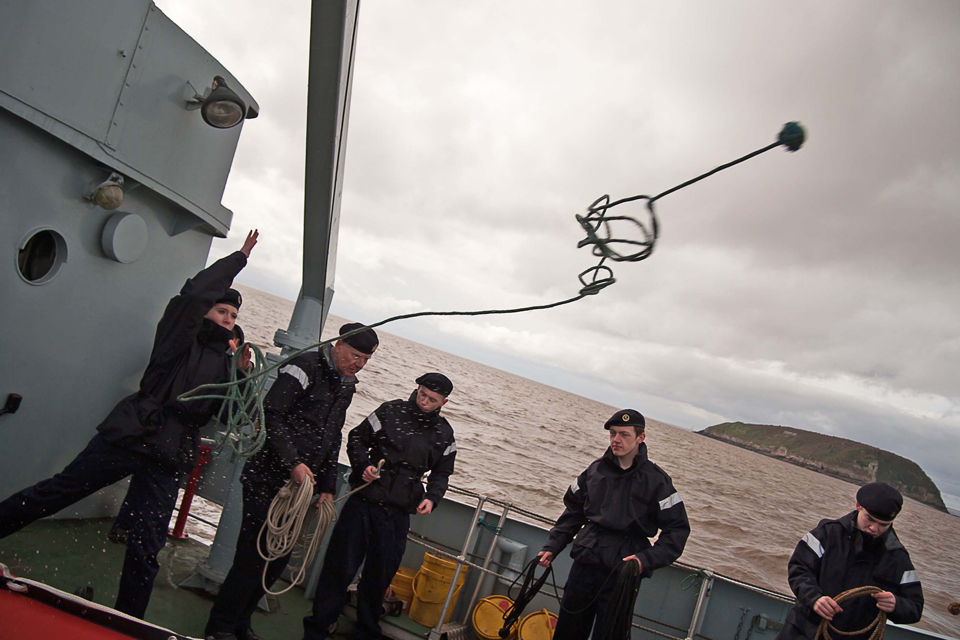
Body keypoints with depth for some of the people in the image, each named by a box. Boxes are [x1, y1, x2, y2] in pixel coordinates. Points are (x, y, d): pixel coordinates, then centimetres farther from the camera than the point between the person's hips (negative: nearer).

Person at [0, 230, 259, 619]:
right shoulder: (181, 339, 3)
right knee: (55, 492, 0)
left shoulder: (225, 362, 17)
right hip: (130, 436, -4)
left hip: (169, 459, 4)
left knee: (145, 550, 4)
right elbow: (196, 293, -13)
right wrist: (241, 256, -6)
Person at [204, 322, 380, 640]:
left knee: (279, 557, 11)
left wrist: (327, 487, 16)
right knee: (253, 556, -7)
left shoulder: (347, 385, 15)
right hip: (268, 479, -8)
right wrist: (293, 463, -21)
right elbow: (272, 415, -17)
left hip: (301, 483, 8)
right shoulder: (306, 366, -11)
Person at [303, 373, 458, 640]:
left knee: (379, 576, 11)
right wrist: (363, 465, -10)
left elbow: (441, 473, 15)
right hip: (363, 502, -2)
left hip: (397, 515, 2)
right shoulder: (390, 411, -1)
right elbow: (357, 437, 7)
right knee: (340, 566, 2)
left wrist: (432, 497, -3)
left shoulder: (444, 434, 6)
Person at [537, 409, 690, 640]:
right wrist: (552, 547, 5)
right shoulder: (596, 469, 5)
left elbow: (678, 530, -7)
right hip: (584, 566, 4)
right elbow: (573, 513, 14)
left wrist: (646, 560, -19)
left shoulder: (656, 480, -7)